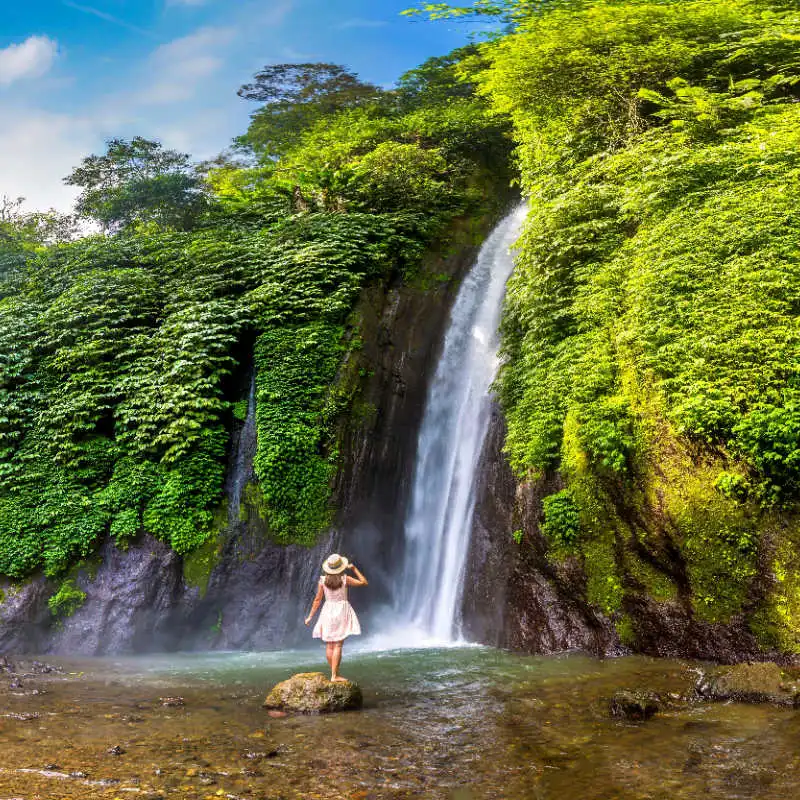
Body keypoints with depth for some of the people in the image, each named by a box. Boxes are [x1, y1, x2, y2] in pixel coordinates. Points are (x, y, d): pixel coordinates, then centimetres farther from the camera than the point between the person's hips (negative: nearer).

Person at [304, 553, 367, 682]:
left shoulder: (323, 580, -3)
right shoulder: (345, 579, -9)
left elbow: (317, 600, 0)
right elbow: (363, 582, -1)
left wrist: (310, 616, 8)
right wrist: (354, 569, 5)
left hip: (328, 611, 3)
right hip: (342, 611, -3)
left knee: (329, 645, 11)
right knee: (338, 645, -4)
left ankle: (334, 673, 15)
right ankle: (334, 675, -8)